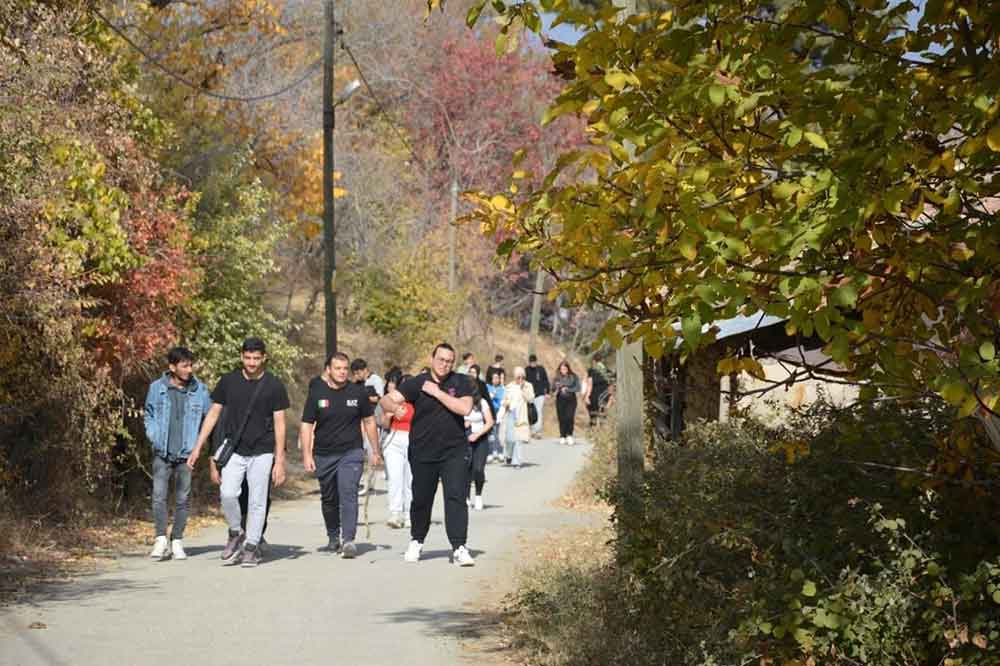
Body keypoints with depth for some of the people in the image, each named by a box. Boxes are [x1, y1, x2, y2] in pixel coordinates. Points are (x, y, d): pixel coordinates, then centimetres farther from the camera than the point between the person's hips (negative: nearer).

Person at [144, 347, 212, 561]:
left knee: (182, 499, 6)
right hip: (162, 453, 0)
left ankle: (177, 541, 16)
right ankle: (160, 539, -4)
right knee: (159, 496, -10)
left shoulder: (200, 390, -1)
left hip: (186, 454, 0)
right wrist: (153, 435, -1)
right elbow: (148, 414, 14)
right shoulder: (157, 387, 0)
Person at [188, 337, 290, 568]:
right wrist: (197, 448, 3)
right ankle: (236, 533, 9)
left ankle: (251, 547, 14)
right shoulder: (229, 381, 3)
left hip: (261, 453, -1)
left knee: (257, 501, 2)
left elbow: (279, 423, 0)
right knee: (227, 494, -15)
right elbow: (213, 414, 8)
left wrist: (279, 461, -5)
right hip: (234, 451, 1)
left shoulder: (274, 385, -2)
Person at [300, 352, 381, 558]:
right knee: (328, 500, 14)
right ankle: (333, 537, 34)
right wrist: (307, 454, -7)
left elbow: (369, 421, 11)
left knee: (348, 494, -18)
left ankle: (348, 540, -23)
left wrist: (375, 451, 11)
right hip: (324, 455, 2)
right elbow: (306, 425, 2)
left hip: (351, 453, -2)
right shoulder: (317, 394, 0)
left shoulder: (358, 392, 1)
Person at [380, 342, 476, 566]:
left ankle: (459, 548, -11)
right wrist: (394, 406, -33)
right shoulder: (416, 383, -1)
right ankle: (416, 541, 35)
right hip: (422, 453, 1)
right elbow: (387, 400, -10)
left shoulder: (461, 383, 1)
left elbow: (464, 408, -15)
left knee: (456, 498, -11)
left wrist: (437, 392, -15)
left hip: (454, 452, -1)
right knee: (421, 500, 12)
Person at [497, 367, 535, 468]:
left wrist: (523, 389, -13)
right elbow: (504, 400, 19)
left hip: (521, 415, -2)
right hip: (510, 413, 2)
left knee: (518, 438, -9)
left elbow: (530, 399, -7)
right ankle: (509, 455, 27)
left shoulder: (527, 386, 6)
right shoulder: (509, 387, 11)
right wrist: (504, 403, -2)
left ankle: (516, 461, -4)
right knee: (509, 437, -1)